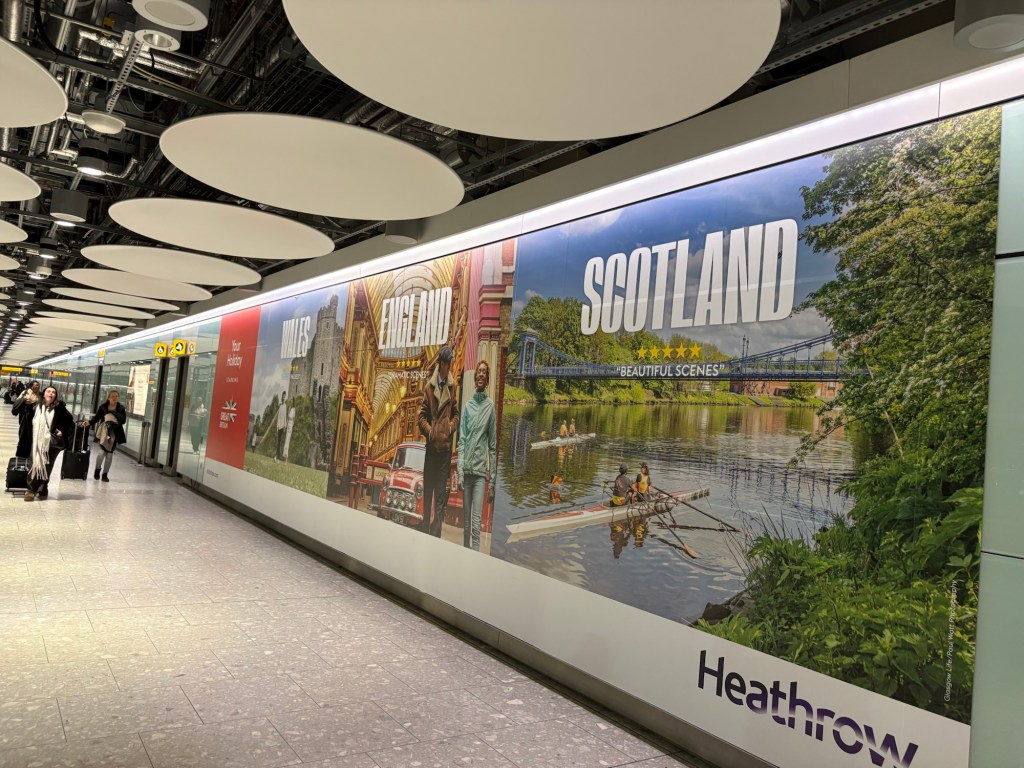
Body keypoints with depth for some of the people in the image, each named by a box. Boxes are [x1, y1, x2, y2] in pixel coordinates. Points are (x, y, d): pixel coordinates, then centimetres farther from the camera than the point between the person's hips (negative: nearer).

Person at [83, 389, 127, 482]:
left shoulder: (121, 408, -2)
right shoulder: (103, 407, -5)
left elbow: (123, 420, -8)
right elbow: (97, 417, 0)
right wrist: (89, 422, -16)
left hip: (115, 433, 2)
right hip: (104, 432, -2)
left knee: (110, 453, 7)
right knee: (102, 451, -11)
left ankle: (104, 474, 19)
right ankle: (97, 469, 16)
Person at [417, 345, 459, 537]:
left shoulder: (452, 386, 3)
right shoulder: (429, 385, 1)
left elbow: (456, 414, 12)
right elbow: (422, 415, 4)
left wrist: (451, 427, -6)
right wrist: (430, 431, -11)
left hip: (446, 446, 0)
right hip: (431, 445, 0)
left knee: (441, 495, 2)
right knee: (427, 491, 9)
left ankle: (436, 535, 7)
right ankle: (424, 531, 22)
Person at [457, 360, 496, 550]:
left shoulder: (490, 406, 1)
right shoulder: (468, 405, 8)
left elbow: (493, 443, 1)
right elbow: (461, 440, 4)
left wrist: (493, 476, -2)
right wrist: (460, 471, -6)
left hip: (481, 470, -3)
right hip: (466, 470, 3)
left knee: (476, 522, -7)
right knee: (466, 520, 10)